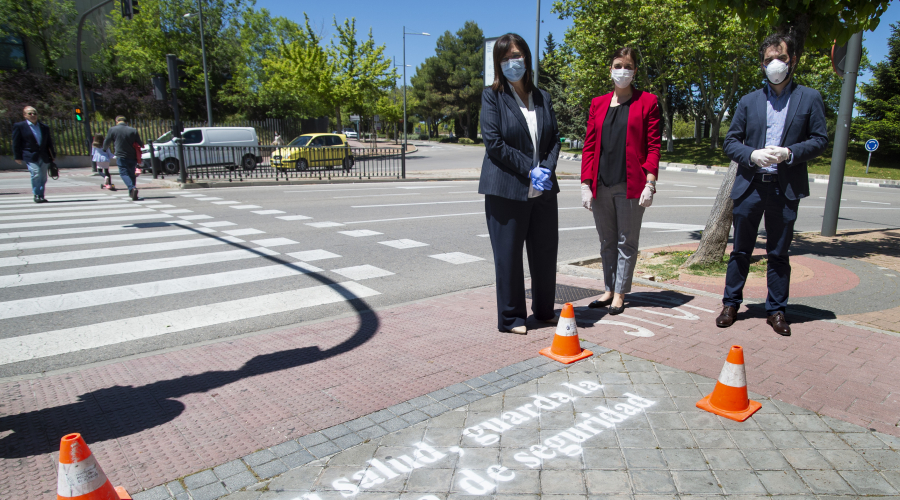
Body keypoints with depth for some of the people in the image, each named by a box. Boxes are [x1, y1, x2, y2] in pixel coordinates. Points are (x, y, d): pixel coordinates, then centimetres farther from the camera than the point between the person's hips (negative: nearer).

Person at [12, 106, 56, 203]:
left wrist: (53, 155, 15)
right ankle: (37, 195, -8)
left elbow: (49, 143, 20)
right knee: (36, 174, -19)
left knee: (43, 177, 4)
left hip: (44, 157, 4)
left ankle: (41, 195, 14)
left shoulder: (45, 127, 17)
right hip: (30, 156, -4)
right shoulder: (19, 126, 4)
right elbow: (16, 143, 3)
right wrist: (18, 157, -2)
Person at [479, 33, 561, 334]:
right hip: (507, 189, -5)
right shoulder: (492, 96, -1)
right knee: (508, 256, 1)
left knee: (546, 252, 12)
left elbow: (555, 137, 12)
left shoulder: (543, 97, 14)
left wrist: (547, 169, -7)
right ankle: (510, 318, 16)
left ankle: (544, 310, 31)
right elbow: (493, 142, -10)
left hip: (543, 190, 5)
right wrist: (529, 169, -14)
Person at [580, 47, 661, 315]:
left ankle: (620, 293, 14)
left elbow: (653, 146, -2)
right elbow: (589, 146, 8)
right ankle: (609, 289, 24)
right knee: (607, 241, 12)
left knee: (626, 242, 3)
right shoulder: (598, 104, 12)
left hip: (630, 185, -3)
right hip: (601, 185, 4)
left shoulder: (647, 102, 3)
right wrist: (586, 184, 1)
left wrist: (650, 183, -11)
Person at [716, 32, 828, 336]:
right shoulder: (749, 101, 11)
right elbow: (730, 142, 7)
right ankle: (731, 304, 19)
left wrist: (790, 153, -14)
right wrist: (752, 155, -12)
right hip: (750, 186, 1)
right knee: (741, 251, 8)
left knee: (779, 253, 6)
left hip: (786, 189, -1)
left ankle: (776, 310, 17)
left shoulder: (810, 99, 8)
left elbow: (820, 140, 3)